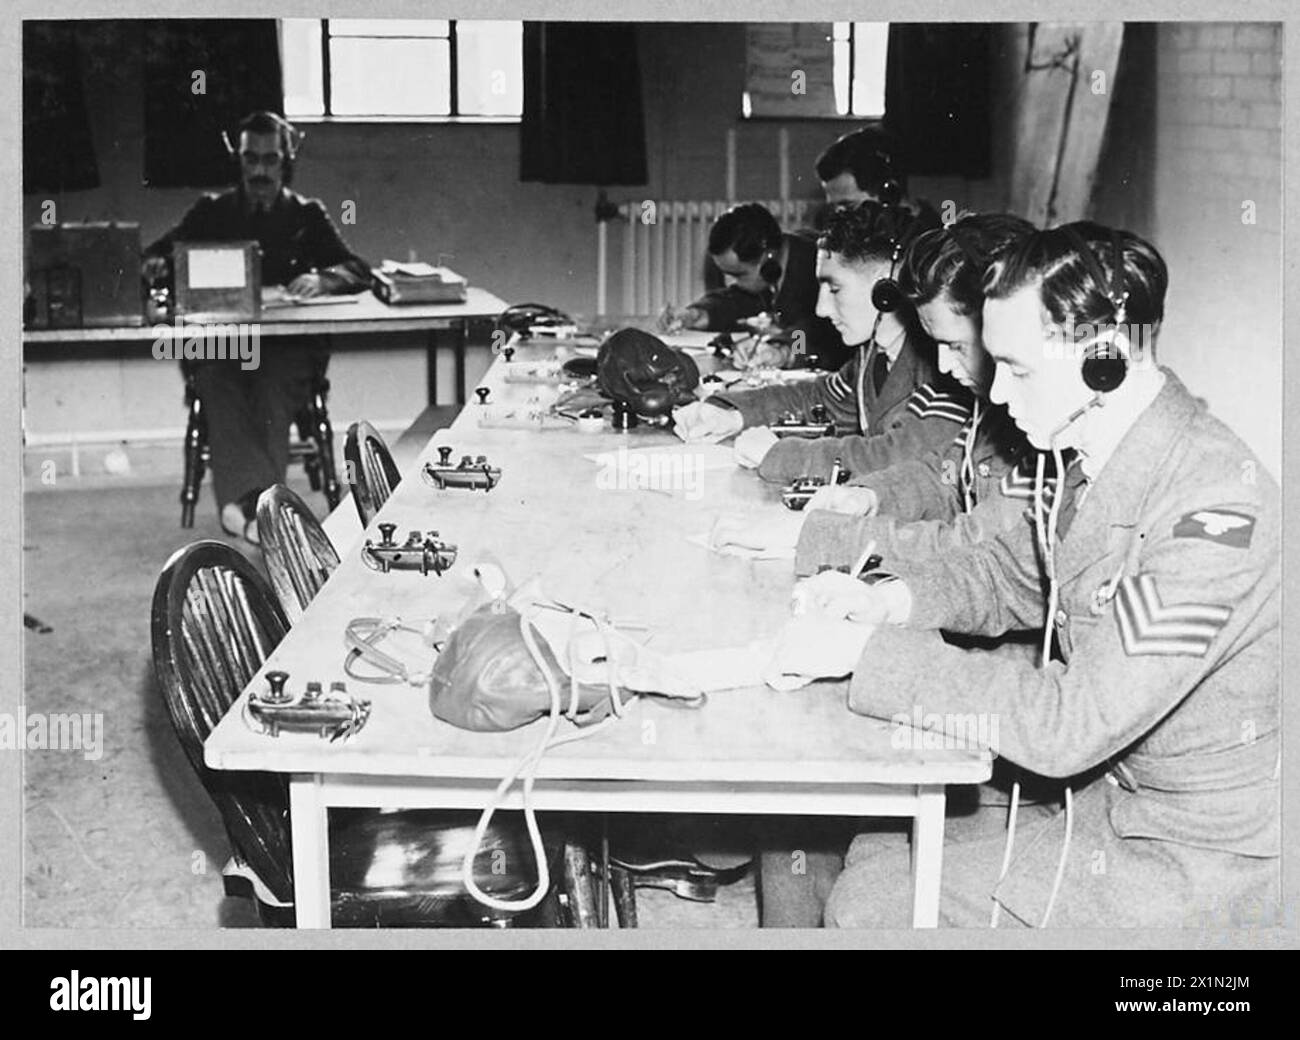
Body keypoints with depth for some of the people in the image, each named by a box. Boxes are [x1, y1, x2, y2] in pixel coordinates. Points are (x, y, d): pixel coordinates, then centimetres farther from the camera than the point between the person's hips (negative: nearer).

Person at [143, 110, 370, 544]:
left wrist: (322, 279, -17)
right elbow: (160, 253, 12)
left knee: (273, 383, -34)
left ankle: (247, 505, -44)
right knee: (217, 381, -33)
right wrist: (155, 265, -14)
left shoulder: (307, 215, 16)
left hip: (289, 346, -1)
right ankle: (248, 496, -49)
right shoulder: (211, 212, 20)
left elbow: (358, 270, 6)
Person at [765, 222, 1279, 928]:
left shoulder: (1211, 510, -30)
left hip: (1196, 861, -8)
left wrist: (868, 651, -26)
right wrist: (889, 597, -4)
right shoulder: (1100, 460, 0)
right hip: (1114, 787, 8)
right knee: (873, 855, 8)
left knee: (872, 906, -6)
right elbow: (1014, 572, 16)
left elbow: (1072, 723, -31)